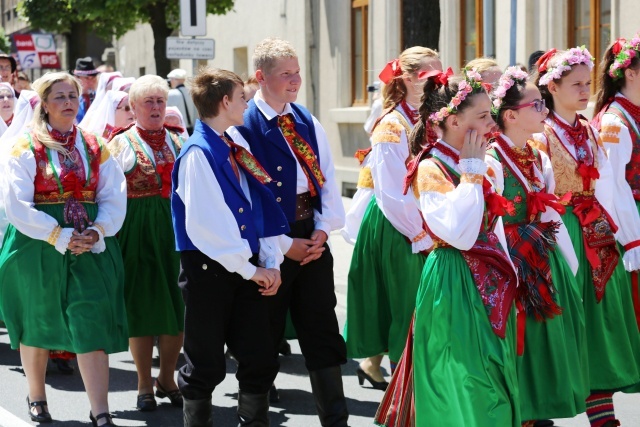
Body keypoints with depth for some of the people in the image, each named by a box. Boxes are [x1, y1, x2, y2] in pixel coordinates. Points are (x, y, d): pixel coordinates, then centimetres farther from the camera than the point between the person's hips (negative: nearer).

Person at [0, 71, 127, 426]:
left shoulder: (95, 147, 7)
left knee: (92, 324, -6)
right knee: (37, 321, 11)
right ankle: (36, 398, 30)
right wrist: (58, 235, -19)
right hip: (38, 246, -2)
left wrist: (98, 230, -14)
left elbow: (114, 197, 3)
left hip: (90, 246, 2)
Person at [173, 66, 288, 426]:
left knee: (261, 360, 7)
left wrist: (271, 262, 0)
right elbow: (203, 226, -19)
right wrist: (250, 270, -15)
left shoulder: (236, 150, 11)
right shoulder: (198, 154, -13)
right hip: (209, 270, -7)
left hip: (246, 269, 7)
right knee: (207, 367, 4)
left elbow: (262, 206, 11)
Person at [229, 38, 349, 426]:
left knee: (323, 333, 7)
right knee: (264, 337, 5)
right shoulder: (242, 127, -9)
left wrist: (322, 231, -4)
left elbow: (327, 180, 10)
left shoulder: (309, 123, 10)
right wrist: (284, 244, -13)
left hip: (312, 238, 5)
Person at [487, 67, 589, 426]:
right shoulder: (491, 162, -15)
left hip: (547, 263, 8)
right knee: (522, 345, 0)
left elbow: (553, 218, 14)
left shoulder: (540, 160, 10)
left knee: (551, 340, 11)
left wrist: (571, 269, 12)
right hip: (514, 266, -8)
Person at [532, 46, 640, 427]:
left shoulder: (591, 132, 12)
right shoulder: (541, 135, -7)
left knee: (602, 320, 3)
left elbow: (608, 188, 8)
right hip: (563, 234, -6)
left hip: (598, 232, 6)